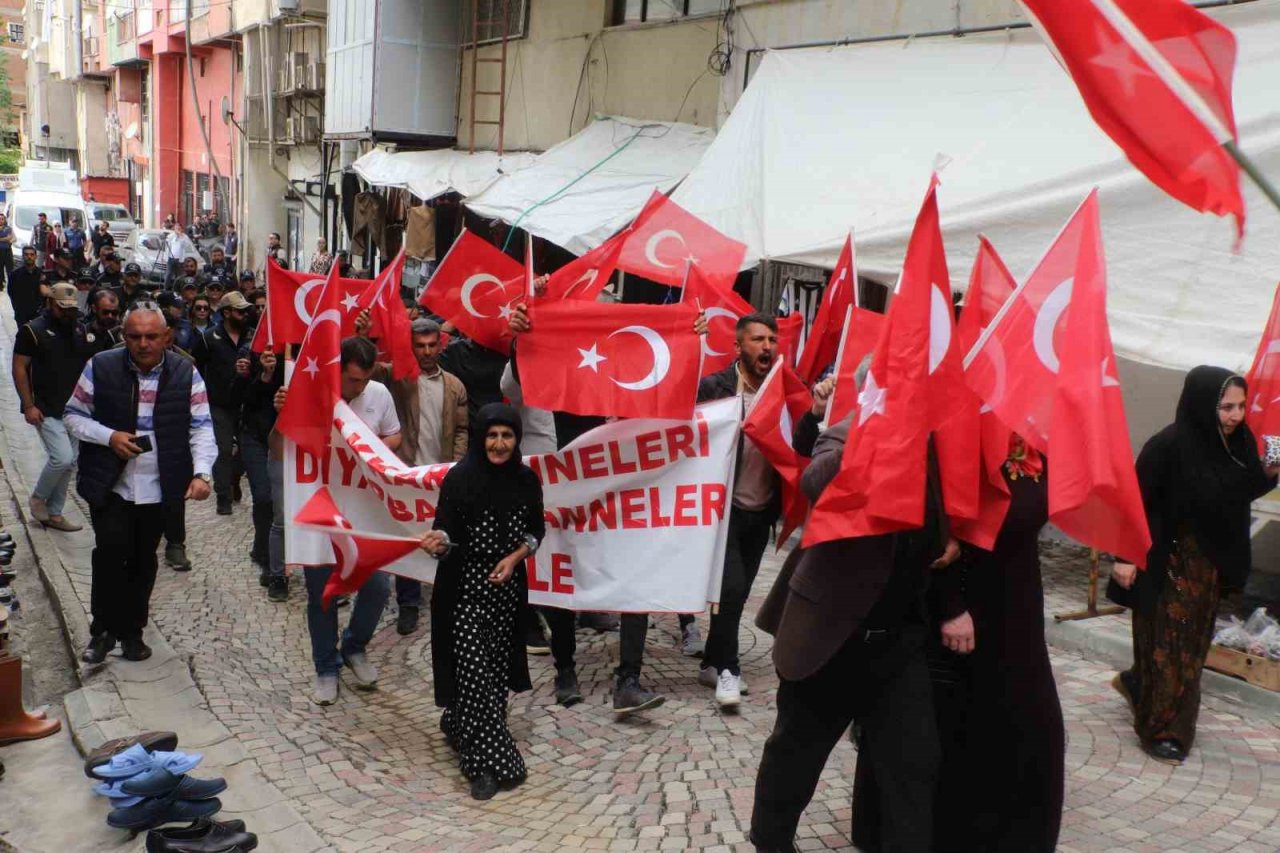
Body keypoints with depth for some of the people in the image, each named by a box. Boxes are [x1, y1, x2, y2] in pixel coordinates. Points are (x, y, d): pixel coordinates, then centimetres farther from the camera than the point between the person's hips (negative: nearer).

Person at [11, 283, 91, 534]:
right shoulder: (33, 330, -7)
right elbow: (19, 368, -7)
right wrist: (28, 406, -13)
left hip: (75, 408, 5)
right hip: (46, 410, -5)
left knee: (68, 463, 8)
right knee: (62, 459, -14)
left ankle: (54, 513, 21)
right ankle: (37, 497, 12)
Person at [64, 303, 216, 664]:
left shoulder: (186, 373, -3)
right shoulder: (100, 367, -4)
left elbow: (201, 427, -4)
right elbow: (74, 416, 4)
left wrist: (201, 472, -17)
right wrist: (109, 436, -14)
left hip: (159, 488, 1)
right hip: (110, 485, -1)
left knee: (143, 560, 12)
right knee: (111, 548, -15)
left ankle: (131, 630, 28)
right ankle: (104, 629, 4)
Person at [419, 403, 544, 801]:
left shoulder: (526, 480, 0)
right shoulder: (459, 478, -11)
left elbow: (536, 530, 10)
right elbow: (447, 531, -10)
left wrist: (515, 557, -6)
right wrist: (438, 542, -33)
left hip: (507, 587, 4)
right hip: (465, 587, -4)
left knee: (496, 665, 10)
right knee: (473, 668, -8)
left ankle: (458, 725, 36)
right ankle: (487, 761, -1)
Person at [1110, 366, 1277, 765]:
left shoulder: (1238, 441, -3)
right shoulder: (1169, 446, -22)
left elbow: (1242, 493, 9)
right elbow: (1136, 500, -19)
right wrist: (1124, 556, -21)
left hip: (1210, 564, 7)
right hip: (1167, 563, -7)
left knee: (1193, 642, 19)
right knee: (1167, 643, 3)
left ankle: (1137, 683, 41)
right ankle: (1160, 729, 16)